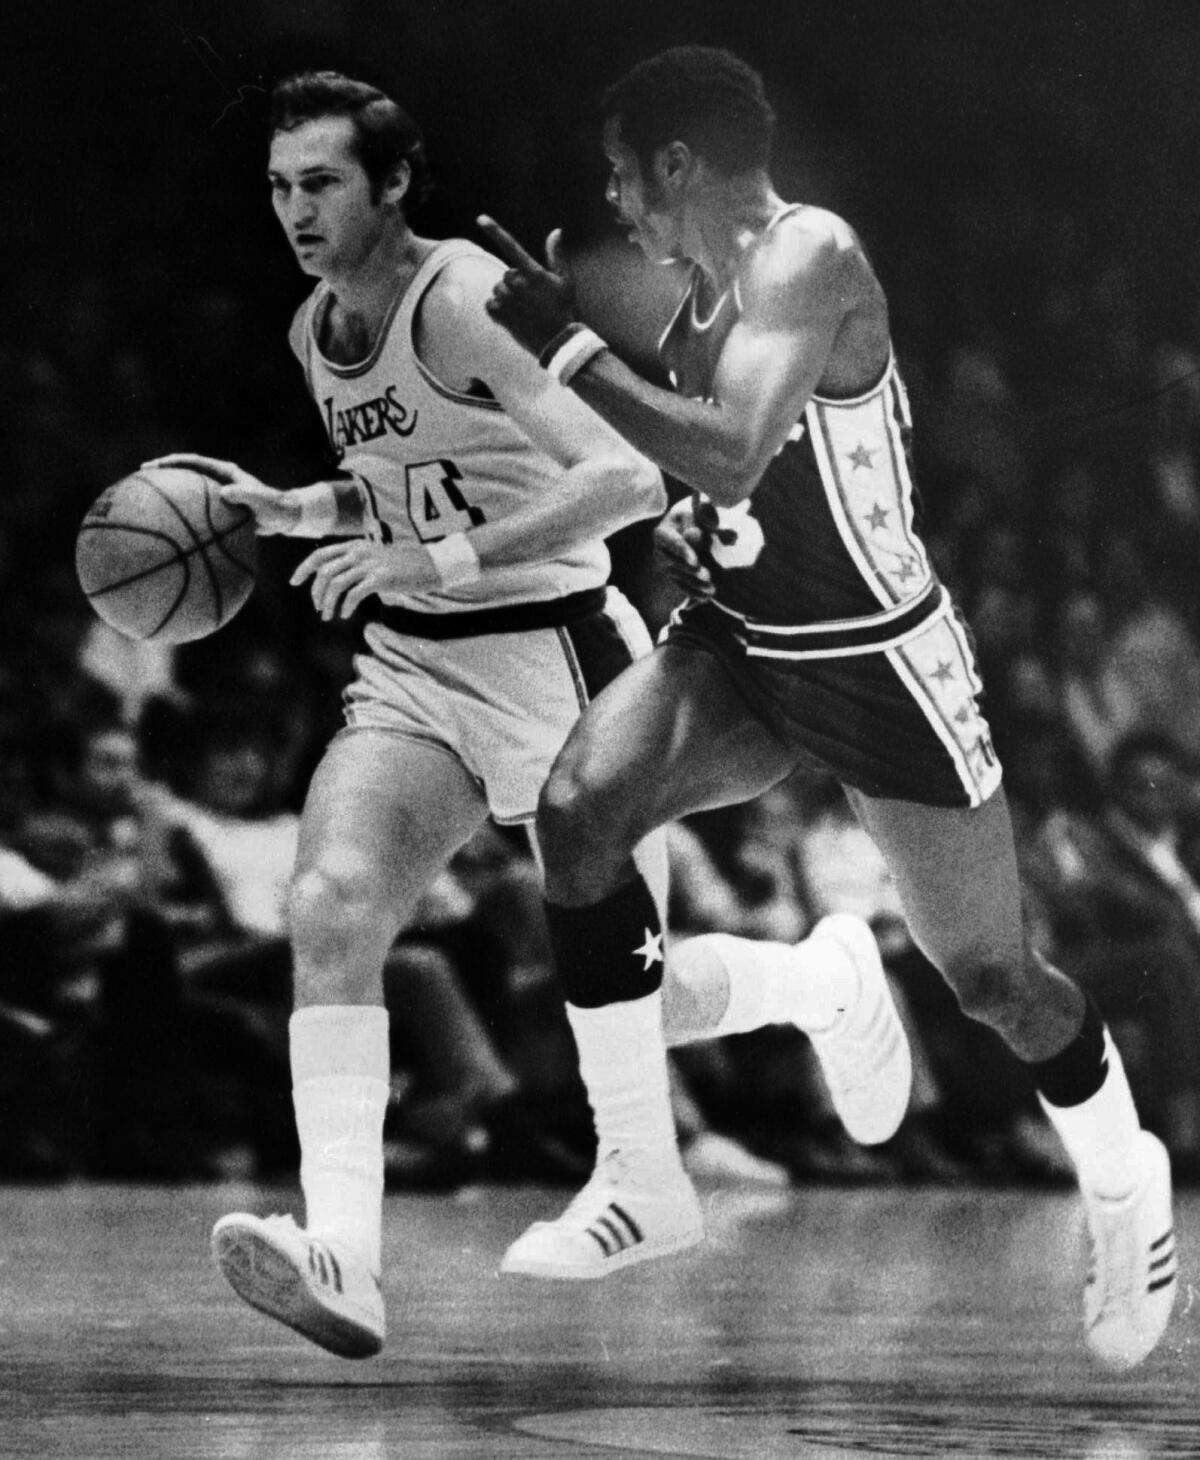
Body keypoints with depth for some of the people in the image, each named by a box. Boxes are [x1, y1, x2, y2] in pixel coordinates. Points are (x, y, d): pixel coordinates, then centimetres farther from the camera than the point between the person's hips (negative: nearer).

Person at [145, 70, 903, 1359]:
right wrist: (286, 509, 10)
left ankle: (833, 980, 37)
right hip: (411, 668, 7)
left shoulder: (460, 303, -18)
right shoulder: (315, 331, 9)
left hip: (553, 650, -7)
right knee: (328, 905, -19)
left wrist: (444, 560, -33)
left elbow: (627, 480, -28)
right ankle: (342, 1254, -28)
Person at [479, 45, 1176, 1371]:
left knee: (992, 976, 4)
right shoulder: (699, 291, 3)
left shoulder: (808, 261, -23)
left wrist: (570, 348, -35)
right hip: (742, 646, 7)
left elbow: (730, 459, -38)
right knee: (575, 807, -19)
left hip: (880, 663, -7)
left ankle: (1128, 1197, 33)